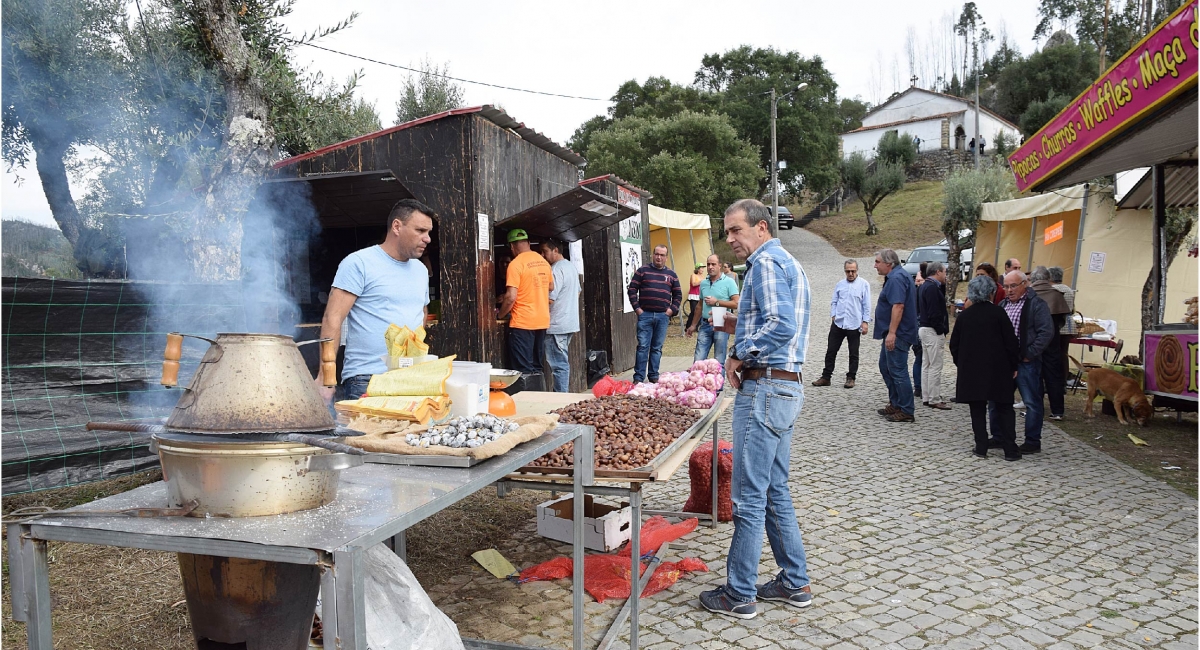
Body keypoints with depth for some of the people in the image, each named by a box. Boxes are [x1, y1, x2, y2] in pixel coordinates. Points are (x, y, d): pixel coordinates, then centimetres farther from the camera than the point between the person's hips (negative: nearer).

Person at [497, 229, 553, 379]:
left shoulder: (516, 264, -13)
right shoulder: (543, 261, 9)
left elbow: (511, 297, -17)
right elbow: (551, 287, 21)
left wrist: (500, 314, -2)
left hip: (522, 323, -7)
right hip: (542, 321, 7)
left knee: (523, 370, -2)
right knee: (537, 367, 14)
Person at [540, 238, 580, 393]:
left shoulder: (556, 270, -16)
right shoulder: (572, 267, 14)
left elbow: (549, 298, -20)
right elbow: (577, 292, 24)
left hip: (557, 326, -10)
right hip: (570, 323, 10)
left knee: (559, 365, -6)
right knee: (563, 363, 15)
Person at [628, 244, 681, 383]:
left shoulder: (671, 275, 13)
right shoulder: (642, 271, 5)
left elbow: (678, 294, 17)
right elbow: (632, 289, 2)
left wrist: (672, 309, 4)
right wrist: (637, 308, -5)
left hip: (663, 316, 2)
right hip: (645, 315, -2)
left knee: (657, 348, 8)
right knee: (643, 347, -4)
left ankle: (654, 376, 15)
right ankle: (638, 377, 1)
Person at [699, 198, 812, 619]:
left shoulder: (766, 263, -12)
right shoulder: (789, 264, 21)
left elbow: (781, 325, -25)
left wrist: (740, 356, -13)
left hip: (765, 389, -11)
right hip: (786, 387, 11)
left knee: (749, 497, -3)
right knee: (775, 491, 17)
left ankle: (738, 595, 6)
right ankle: (794, 584, 25)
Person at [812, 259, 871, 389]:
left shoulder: (864, 284, -1)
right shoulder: (840, 284, 10)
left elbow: (867, 305, -3)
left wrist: (865, 322, -7)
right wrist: (833, 316, 3)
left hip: (854, 325, -3)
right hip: (838, 324, 3)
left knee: (853, 354, 8)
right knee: (831, 351, 5)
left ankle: (851, 378, 18)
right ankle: (826, 377, 12)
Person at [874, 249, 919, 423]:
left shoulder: (896, 279, -18)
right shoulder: (896, 276, 17)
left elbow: (898, 306, -27)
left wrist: (892, 333, -29)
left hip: (897, 335, -11)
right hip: (894, 334, 11)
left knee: (898, 371, -6)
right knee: (885, 367, 19)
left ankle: (906, 412, -1)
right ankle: (895, 404, 27)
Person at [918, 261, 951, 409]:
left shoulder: (924, 286, 15)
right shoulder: (932, 287, -17)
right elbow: (934, 313, -22)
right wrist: (941, 331, -16)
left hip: (923, 328, 11)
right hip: (932, 331, -11)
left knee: (926, 365, 13)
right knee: (935, 366, -6)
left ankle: (926, 397, 19)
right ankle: (934, 399, -3)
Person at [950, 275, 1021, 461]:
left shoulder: (964, 315, 3)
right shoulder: (998, 312, -6)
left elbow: (954, 345, 6)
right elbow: (1010, 341, -6)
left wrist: (962, 364, 16)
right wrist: (1013, 366, 3)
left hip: (971, 369, 2)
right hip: (998, 368, -2)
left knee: (977, 409, 7)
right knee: (1004, 407, 7)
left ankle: (981, 447, 6)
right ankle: (1010, 449, 6)